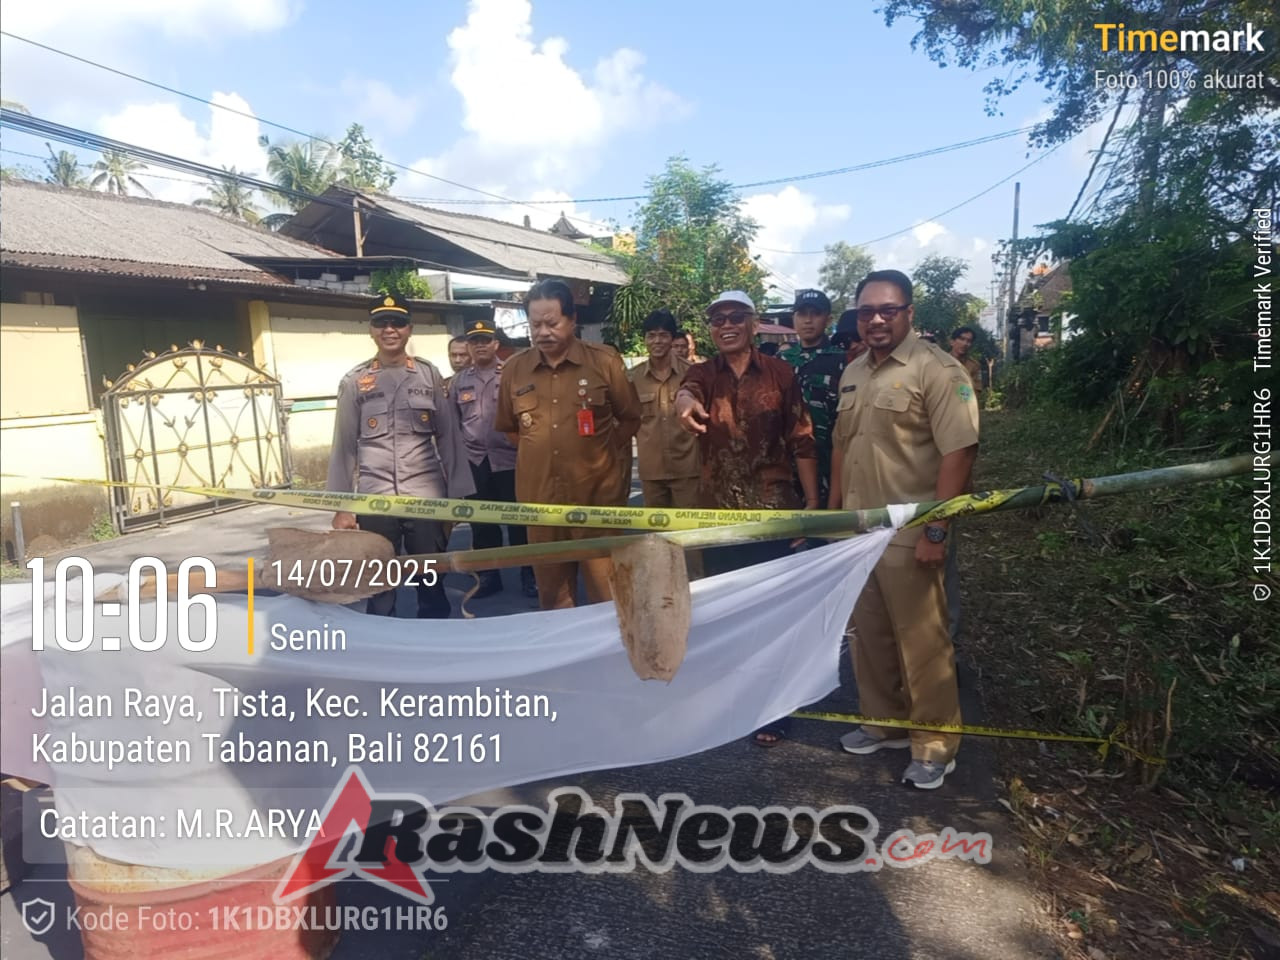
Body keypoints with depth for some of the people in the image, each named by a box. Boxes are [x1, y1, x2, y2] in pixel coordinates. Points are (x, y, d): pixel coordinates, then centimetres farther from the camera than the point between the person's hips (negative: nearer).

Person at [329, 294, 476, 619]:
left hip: (426, 496, 0)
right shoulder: (355, 381, 5)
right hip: (375, 500, 0)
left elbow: (449, 437, 5)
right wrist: (342, 507, 3)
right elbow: (344, 446, 6)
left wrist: (457, 495, 1)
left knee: (432, 581, 7)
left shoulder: (430, 375, 5)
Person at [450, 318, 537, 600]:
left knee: (518, 520, 2)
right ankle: (488, 575, 22)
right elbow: (453, 420, 13)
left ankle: (529, 575, 14)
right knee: (481, 522, 10)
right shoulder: (460, 379, 10)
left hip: (509, 458, -3)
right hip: (475, 461, 3)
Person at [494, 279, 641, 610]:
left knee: (606, 591, 5)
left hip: (598, 495, -2)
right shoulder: (514, 369, 4)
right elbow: (507, 427, 18)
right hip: (539, 497, 3)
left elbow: (630, 417, 7)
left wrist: (601, 453, 5)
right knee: (551, 590, 13)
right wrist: (538, 452, 11)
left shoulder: (605, 361, -3)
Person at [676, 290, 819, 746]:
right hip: (718, 511, 2)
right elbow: (687, 389, -22)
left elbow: (802, 441, 1)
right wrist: (686, 403, -46)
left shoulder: (780, 372, 1)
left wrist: (812, 501, -4)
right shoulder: (705, 373, 4)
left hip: (771, 509, -2)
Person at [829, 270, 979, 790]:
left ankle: (935, 745, 21)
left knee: (921, 640, 4)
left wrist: (936, 529, -20)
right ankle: (882, 721, 36)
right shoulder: (853, 372, 12)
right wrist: (833, 512, 16)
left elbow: (959, 451, -17)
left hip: (908, 534, -7)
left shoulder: (935, 368, -12)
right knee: (868, 633, 17)